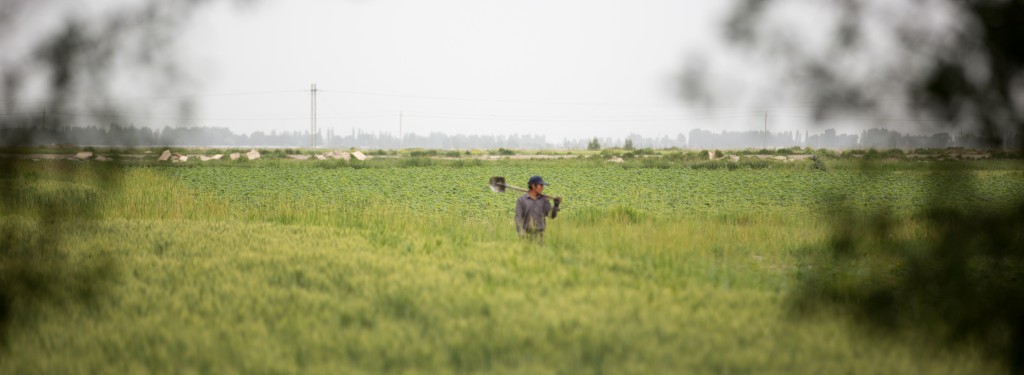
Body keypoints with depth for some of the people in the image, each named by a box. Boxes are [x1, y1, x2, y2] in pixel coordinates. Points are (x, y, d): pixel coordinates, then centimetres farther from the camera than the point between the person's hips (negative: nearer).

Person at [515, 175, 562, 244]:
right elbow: (518, 218, -7)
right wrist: (521, 234, -18)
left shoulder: (544, 200, 5)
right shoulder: (521, 200, -3)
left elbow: (552, 215, 0)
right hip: (526, 235, -2)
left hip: (539, 236, 2)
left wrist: (556, 205, -18)